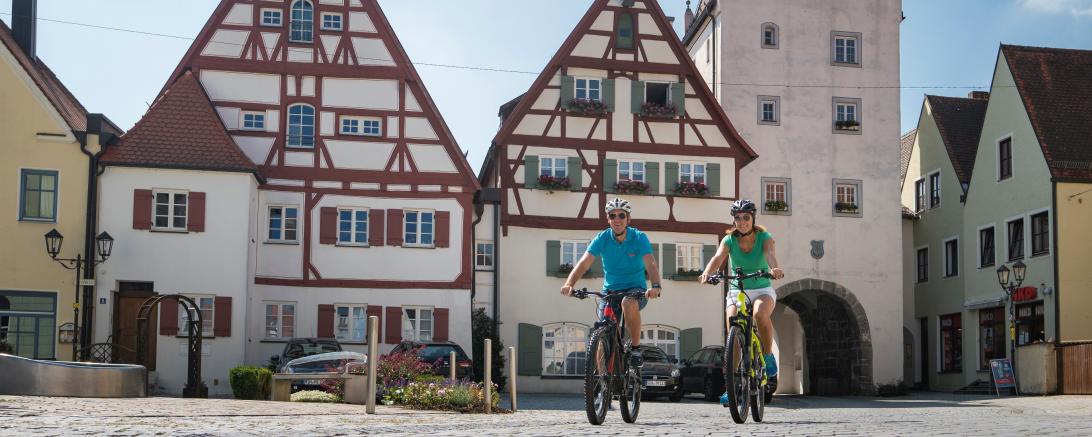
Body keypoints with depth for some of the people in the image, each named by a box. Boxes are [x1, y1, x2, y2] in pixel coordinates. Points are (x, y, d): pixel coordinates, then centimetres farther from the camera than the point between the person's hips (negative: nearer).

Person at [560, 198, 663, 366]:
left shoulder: (639, 238, -12)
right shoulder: (602, 238, -7)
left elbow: (651, 264, -25)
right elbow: (584, 263, -18)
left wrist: (655, 286, -46)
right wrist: (569, 284, -36)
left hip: (635, 290, -3)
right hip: (610, 290, 3)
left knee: (628, 303, -37)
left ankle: (636, 347, -19)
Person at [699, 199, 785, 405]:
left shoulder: (764, 237, -8)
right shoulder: (729, 240, -4)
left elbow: (770, 254, -29)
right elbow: (718, 258, -22)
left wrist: (774, 268, -52)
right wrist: (707, 273, -44)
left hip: (762, 290, -2)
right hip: (737, 292, 2)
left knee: (760, 313, -36)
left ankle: (768, 359, -15)